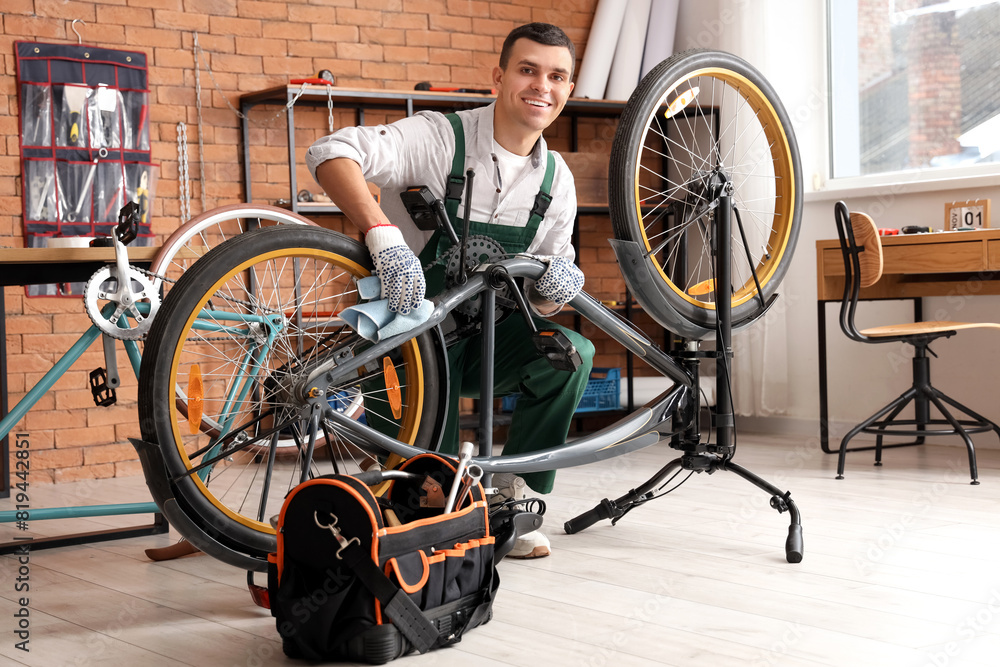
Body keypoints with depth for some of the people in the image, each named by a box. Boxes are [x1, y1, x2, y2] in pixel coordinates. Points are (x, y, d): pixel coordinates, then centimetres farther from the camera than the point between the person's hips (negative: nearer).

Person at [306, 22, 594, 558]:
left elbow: (542, 301, 5)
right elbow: (332, 154, -33)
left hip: (486, 338, 4)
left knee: (572, 352, -23)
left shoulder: (556, 179, 1)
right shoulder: (440, 138, -17)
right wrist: (384, 234, -49)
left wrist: (558, 283, -21)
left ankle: (509, 496, -9)